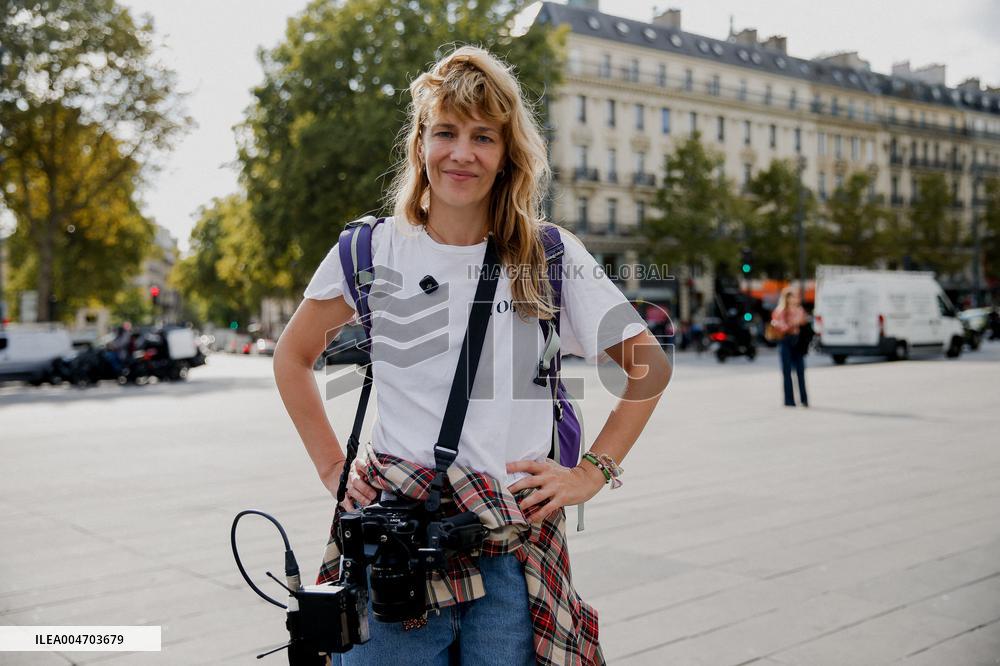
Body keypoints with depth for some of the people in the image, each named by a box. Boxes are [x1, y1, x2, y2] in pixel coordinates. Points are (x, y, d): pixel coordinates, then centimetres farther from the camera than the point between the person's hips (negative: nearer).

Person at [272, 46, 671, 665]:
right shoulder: (371, 252, 1)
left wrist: (591, 473, 0)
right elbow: (293, 358, 14)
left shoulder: (553, 256, 0)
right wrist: (333, 468, 5)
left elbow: (649, 364, 8)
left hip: (515, 552, 0)